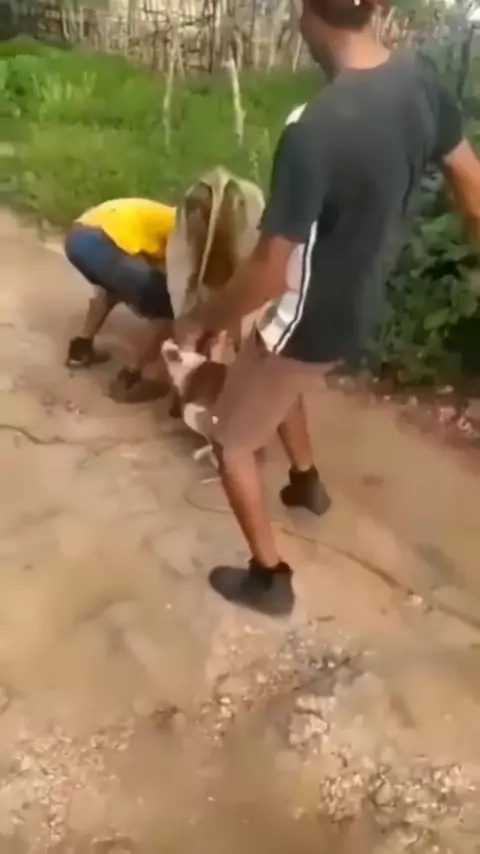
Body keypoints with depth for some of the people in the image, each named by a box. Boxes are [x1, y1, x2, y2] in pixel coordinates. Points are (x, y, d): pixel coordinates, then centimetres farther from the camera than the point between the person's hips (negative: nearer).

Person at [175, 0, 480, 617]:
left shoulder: (314, 131, -31)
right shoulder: (419, 79, -7)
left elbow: (268, 272, -27)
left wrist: (200, 322, -11)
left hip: (312, 320, -8)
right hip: (360, 308, 8)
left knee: (232, 440, 13)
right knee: (278, 383, 36)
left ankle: (270, 578, 24)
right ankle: (307, 482, 52)